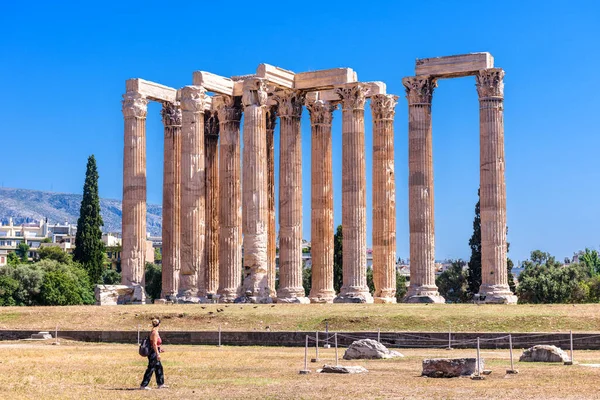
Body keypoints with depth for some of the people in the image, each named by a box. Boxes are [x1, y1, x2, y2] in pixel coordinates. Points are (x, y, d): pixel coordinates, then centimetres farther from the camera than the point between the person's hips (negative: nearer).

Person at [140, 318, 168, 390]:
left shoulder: (154, 332, 11)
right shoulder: (155, 333, -18)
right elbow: (154, 344, -22)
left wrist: (159, 349, 28)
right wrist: (158, 354, -24)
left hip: (154, 352, 10)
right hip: (153, 352, -10)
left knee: (159, 367, 16)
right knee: (150, 369, -6)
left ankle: (160, 384, 24)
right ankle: (143, 385, -2)